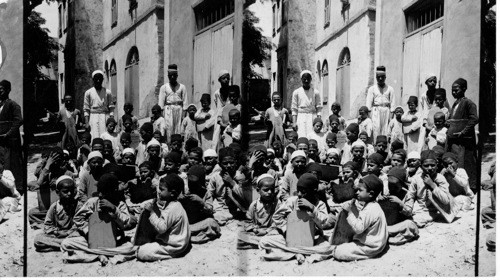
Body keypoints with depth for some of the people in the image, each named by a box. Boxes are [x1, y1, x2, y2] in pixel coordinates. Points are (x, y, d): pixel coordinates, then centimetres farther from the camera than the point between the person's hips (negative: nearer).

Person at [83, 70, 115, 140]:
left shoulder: (107, 92, 6)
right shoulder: (88, 92, 6)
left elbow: (111, 107, 6)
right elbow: (86, 109, 5)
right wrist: (86, 122, -3)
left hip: (105, 117, 0)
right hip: (93, 117, 0)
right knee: (95, 138, -7)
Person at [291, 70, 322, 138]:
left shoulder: (315, 92, 6)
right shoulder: (296, 92, 6)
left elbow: (319, 108, 5)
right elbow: (294, 109, 6)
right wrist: (294, 122, -2)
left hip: (312, 117, 0)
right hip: (301, 117, 0)